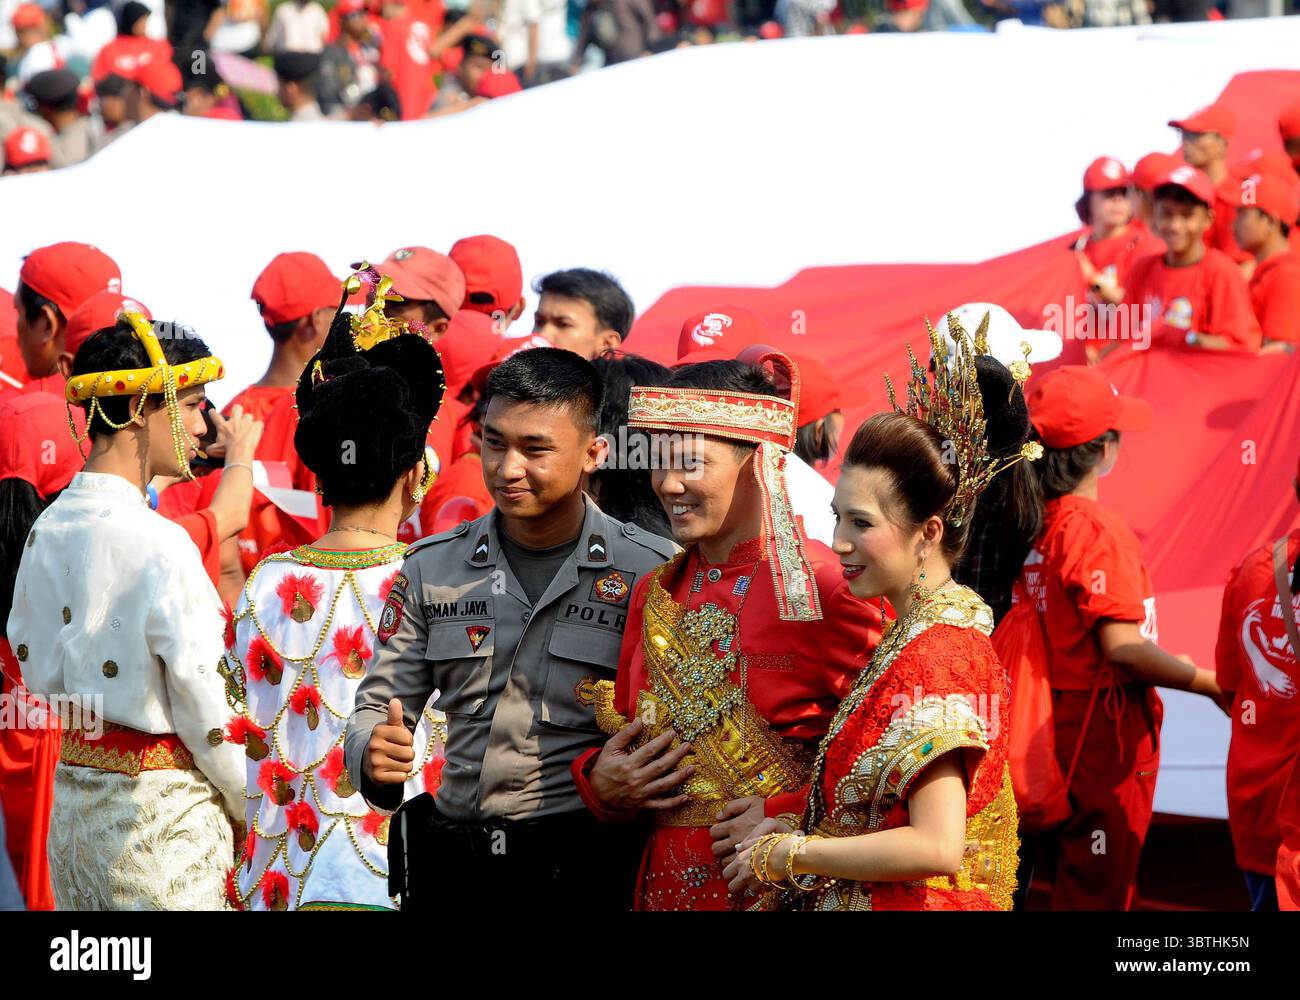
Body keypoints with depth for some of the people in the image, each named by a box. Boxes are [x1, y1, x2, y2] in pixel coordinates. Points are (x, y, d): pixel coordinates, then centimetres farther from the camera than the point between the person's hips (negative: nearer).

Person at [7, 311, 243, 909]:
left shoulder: (47, 530, 6)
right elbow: (204, 698, -14)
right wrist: (251, 808, -2)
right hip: (160, 806, -8)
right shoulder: (159, 545, -18)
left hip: (73, 799, 8)